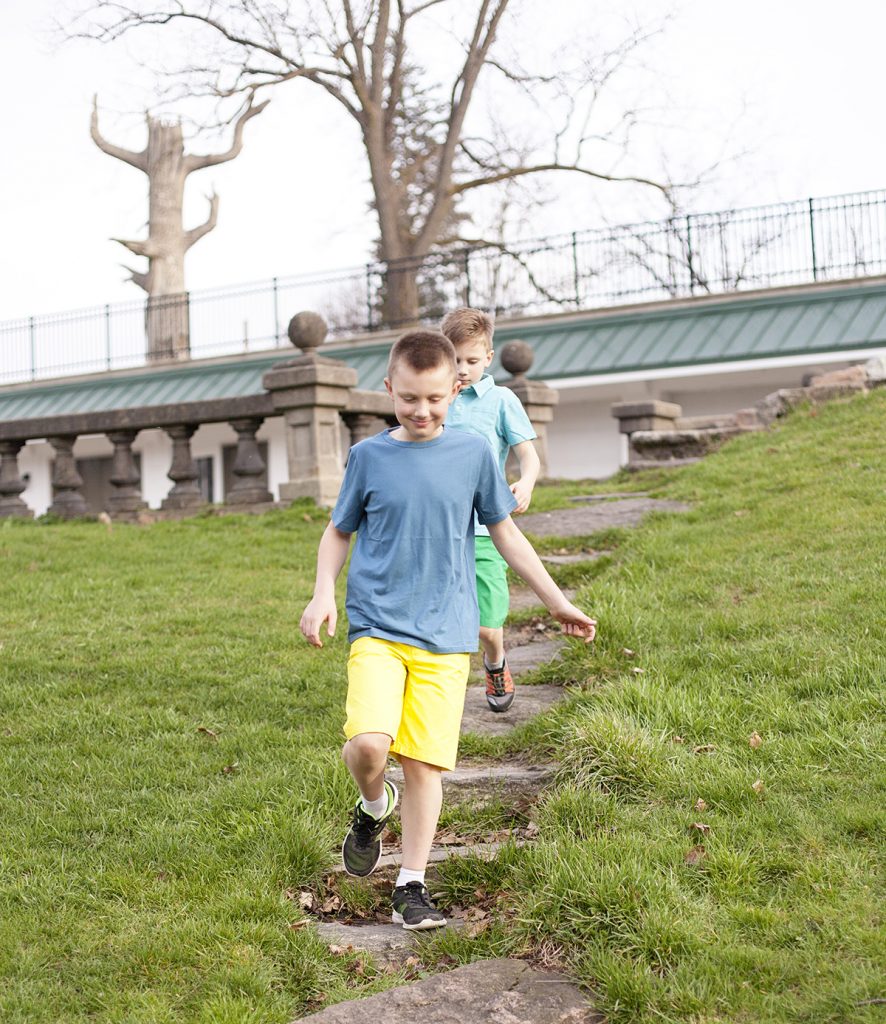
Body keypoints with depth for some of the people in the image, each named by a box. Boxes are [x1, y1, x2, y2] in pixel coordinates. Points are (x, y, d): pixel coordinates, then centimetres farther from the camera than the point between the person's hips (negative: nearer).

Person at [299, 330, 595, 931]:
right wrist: (323, 594, -3)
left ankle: (412, 886, 16)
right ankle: (374, 807, 14)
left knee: (425, 764, -1)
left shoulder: (473, 453, 3)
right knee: (368, 742, -21)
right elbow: (339, 532, 14)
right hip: (377, 626, 0)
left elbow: (504, 531, 13)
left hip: (445, 634, 1)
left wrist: (557, 601, 15)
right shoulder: (369, 456, 2)